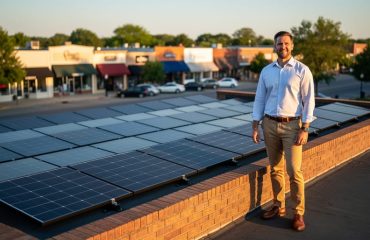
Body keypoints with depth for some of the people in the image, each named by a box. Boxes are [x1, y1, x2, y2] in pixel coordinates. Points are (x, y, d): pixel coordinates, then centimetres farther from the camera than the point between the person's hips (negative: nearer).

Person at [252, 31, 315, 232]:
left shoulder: (302, 70, -3)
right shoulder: (266, 71, 7)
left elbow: (308, 100, -5)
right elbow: (259, 99, 9)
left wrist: (305, 129, -12)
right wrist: (255, 126, 4)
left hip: (292, 125, -3)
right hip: (270, 125, 4)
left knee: (294, 171, -5)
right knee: (275, 169, 11)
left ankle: (298, 213, 7)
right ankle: (278, 206, 24)